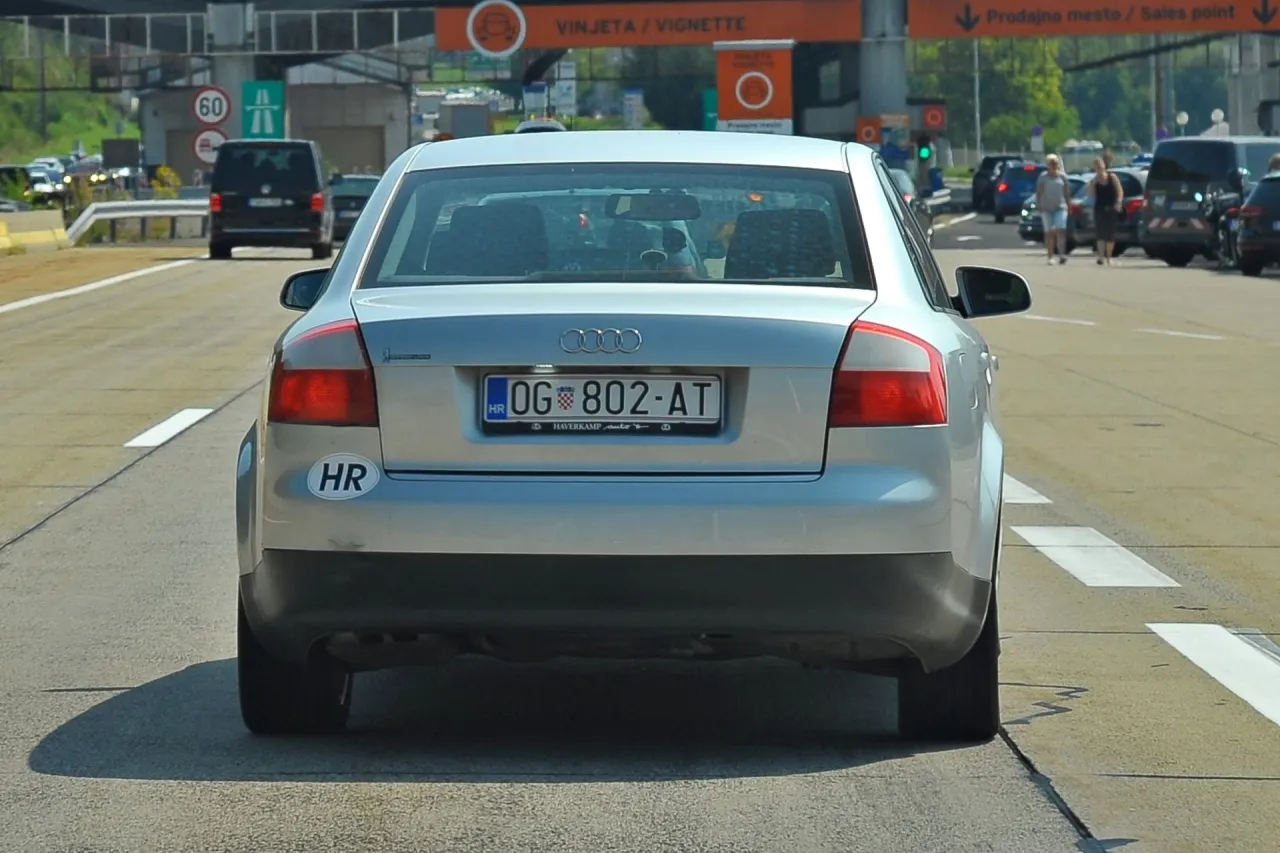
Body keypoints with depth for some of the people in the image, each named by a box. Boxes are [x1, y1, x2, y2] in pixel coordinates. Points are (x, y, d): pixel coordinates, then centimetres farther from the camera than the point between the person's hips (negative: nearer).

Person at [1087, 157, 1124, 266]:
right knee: (1101, 233, -14)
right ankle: (1101, 257, -25)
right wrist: (1093, 183, -14)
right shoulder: (1094, 181, 4)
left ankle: (1108, 257, 21)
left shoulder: (1112, 177, 3)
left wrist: (1118, 202, -16)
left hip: (1111, 209, 1)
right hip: (1099, 209, -1)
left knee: (1110, 234, 7)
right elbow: (1091, 195, -5)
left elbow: (1120, 191, -1)